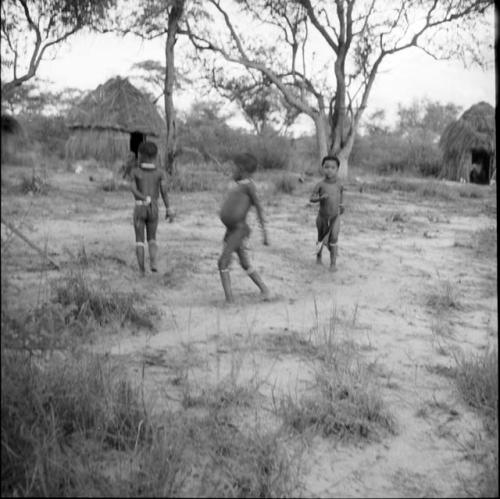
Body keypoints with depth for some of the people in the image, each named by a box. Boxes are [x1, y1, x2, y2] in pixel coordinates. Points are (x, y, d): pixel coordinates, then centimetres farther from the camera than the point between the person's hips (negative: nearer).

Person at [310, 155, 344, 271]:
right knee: (321, 239, 16)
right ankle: (318, 255, 42)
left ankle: (333, 263, -4)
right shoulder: (320, 185, -10)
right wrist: (321, 197, -29)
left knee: (333, 240, -9)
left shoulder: (339, 185, -4)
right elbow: (311, 198, -12)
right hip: (322, 216, 0)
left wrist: (341, 205, 18)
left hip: (335, 216, 0)